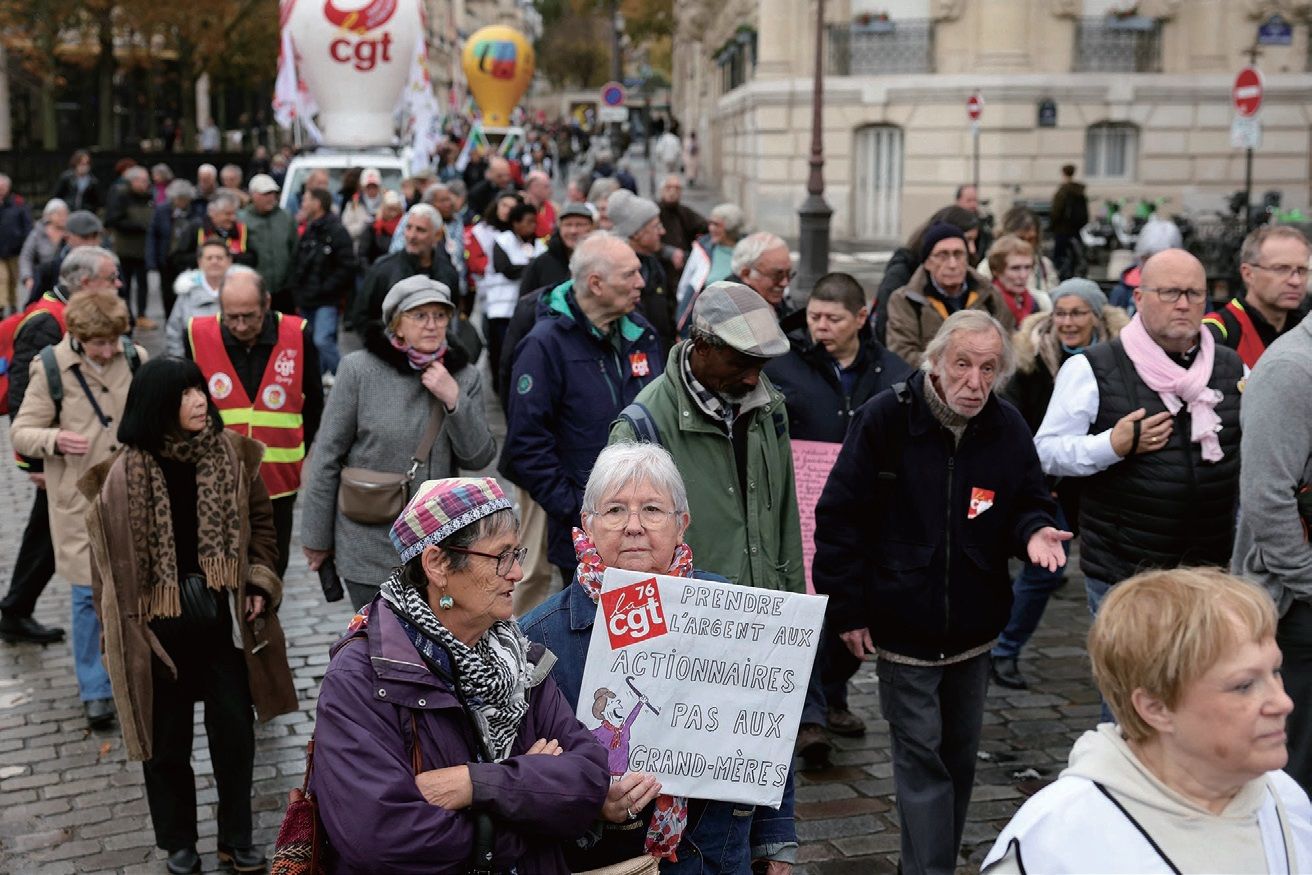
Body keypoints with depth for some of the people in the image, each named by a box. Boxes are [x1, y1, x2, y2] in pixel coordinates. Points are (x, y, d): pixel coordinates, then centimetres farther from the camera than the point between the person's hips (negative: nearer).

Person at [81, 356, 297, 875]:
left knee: (235, 732, 9)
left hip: (225, 616, 2)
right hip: (161, 623, -2)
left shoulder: (232, 455, -3)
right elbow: (111, 556, -5)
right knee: (168, 740, 12)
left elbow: (259, 522, 8)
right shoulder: (124, 474, -13)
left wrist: (260, 584, -1)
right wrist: (123, 626, -4)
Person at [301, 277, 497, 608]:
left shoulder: (464, 375, 3)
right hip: (369, 549, -3)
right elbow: (326, 456, -3)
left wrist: (454, 400, -16)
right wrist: (316, 537, 0)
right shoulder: (360, 369, -7)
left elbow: (479, 458, -1)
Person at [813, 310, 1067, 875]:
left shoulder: (1008, 429, -1)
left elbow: (1029, 503, 10)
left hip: (974, 629, 5)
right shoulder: (886, 419, -12)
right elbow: (839, 516, -9)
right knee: (921, 757, -3)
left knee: (959, 755, 16)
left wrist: (1034, 531, -15)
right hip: (901, 627, -4)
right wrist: (847, 609, -10)